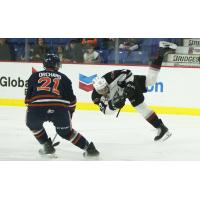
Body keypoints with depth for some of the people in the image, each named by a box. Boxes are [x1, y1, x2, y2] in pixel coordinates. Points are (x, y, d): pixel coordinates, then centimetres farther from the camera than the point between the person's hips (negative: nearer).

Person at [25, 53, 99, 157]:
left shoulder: (34, 76, 24)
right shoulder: (63, 78, 24)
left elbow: (28, 97, 20)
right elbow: (71, 99, 21)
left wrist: (30, 111, 30)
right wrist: (70, 113, 35)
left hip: (36, 108, -1)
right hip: (59, 108, 1)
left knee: (33, 124, 33)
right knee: (66, 131, 24)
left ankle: (47, 146, 26)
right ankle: (89, 148, 17)